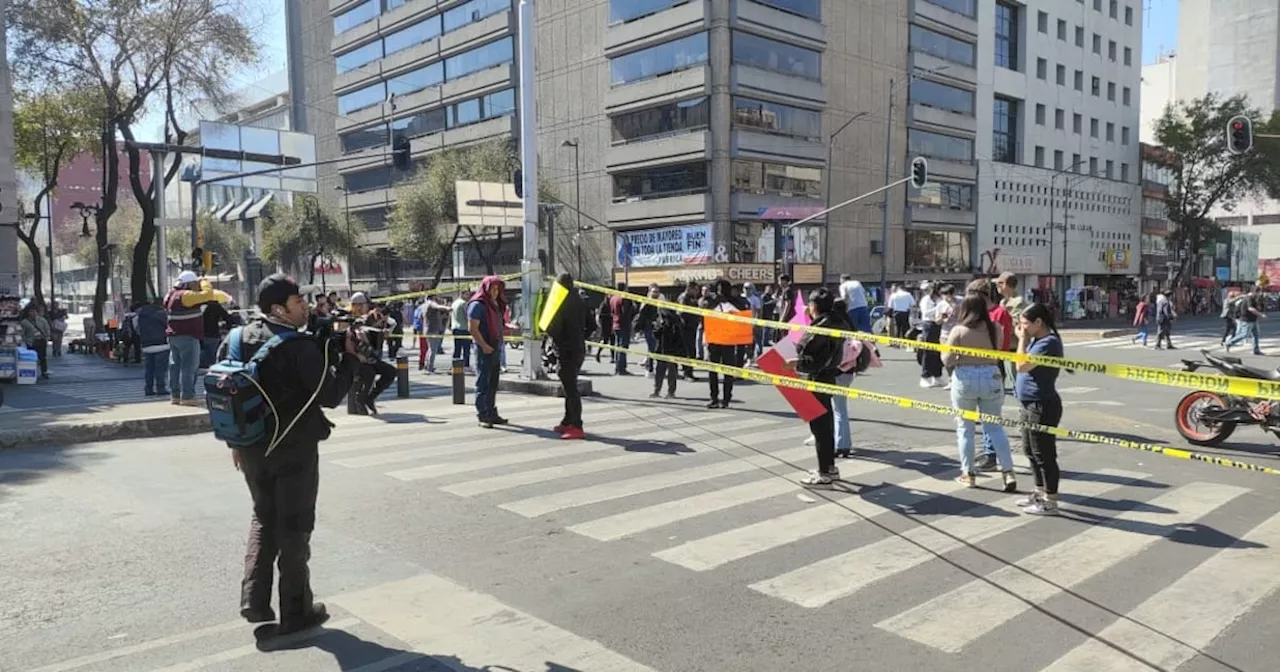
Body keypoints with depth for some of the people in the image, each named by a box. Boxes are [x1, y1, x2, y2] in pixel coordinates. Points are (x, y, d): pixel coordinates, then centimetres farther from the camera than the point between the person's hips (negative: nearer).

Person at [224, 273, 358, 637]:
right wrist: (348, 356, -9)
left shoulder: (238, 338, 1)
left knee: (263, 517, 23)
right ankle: (295, 611, 16)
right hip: (294, 448, -6)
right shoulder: (301, 347, -20)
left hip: (252, 446, 6)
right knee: (294, 525, 7)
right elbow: (330, 395, -19)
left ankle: (254, 600, 18)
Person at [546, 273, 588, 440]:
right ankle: (568, 422, 26)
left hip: (567, 352, -9)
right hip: (579, 349, 9)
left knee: (570, 389, -7)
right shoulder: (579, 302, 10)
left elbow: (552, 329, -17)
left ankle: (576, 427, -8)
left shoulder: (562, 304, -15)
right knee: (570, 388, 18)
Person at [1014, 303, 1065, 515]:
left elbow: (1022, 365, -23)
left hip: (1041, 406, -11)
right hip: (1031, 404, 11)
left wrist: (1023, 339, -15)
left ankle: (1050, 502, 6)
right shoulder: (1038, 340, 10)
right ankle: (1040, 493, 33)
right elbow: (1023, 364, 16)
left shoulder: (1049, 342, -19)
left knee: (1043, 454, -3)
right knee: (1031, 451, 20)